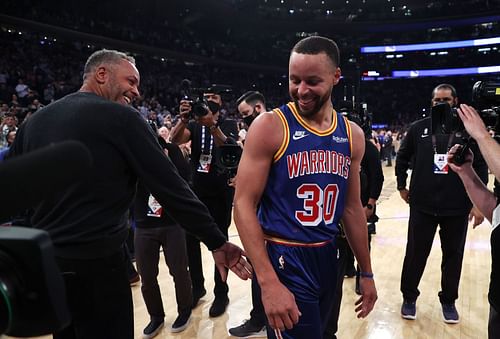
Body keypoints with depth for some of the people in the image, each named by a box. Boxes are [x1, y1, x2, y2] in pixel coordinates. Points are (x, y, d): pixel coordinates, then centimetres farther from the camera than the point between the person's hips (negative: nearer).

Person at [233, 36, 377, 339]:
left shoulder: (352, 135, 3)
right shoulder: (270, 126, -13)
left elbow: (352, 208, 11)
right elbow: (244, 205, -16)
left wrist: (366, 273, 14)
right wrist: (269, 283, -23)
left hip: (328, 257, 6)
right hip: (283, 259, -6)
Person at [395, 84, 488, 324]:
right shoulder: (418, 128, 0)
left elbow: (480, 167, 1)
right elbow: (402, 158, 11)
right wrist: (402, 187, 9)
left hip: (458, 208, 1)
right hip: (422, 205, 0)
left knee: (453, 256, 13)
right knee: (415, 254, 8)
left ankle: (448, 301, 32)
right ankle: (409, 298, 26)